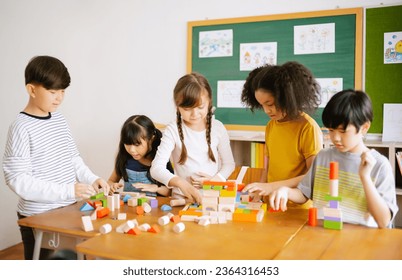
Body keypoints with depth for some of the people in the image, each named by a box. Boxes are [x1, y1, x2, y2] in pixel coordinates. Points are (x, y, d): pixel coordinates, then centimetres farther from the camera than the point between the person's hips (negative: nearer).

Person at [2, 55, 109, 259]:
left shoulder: (59, 119, 4)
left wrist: (91, 179, -4)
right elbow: (18, 180, -21)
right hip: (39, 216, -6)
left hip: (69, 209, 7)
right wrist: (68, 191, -27)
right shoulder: (22, 128, -17)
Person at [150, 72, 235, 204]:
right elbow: (156, 168, -14)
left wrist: (216, 179, -10)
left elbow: (229, 163, 10)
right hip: (183, 197, -2)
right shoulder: (173, 130, -7)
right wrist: (181, 183, -30)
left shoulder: (217, 127, 2)